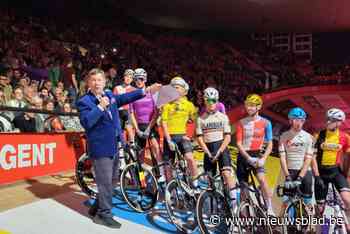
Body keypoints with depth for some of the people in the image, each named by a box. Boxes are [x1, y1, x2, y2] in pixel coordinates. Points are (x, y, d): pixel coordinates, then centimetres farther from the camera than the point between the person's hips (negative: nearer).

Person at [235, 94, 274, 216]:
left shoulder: (265, 123, 0)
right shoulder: (241, 123, 0)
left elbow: (269, 144, 1)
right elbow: (239, 144, -5)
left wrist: (263, 159, -13)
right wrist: (248, 158, -18)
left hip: (257, 155, -1)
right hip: (243, 156, 1)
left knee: (262, 179, -24)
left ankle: (270, 209, -18)